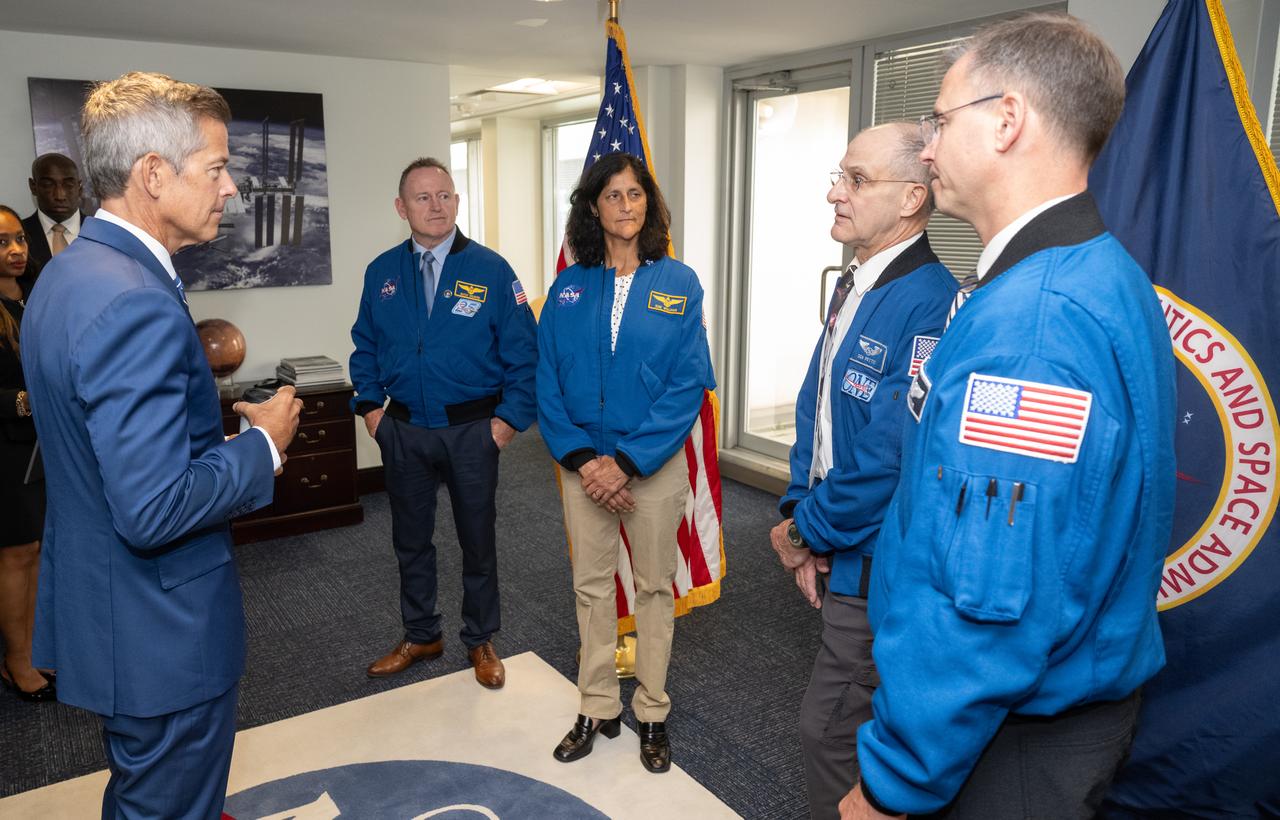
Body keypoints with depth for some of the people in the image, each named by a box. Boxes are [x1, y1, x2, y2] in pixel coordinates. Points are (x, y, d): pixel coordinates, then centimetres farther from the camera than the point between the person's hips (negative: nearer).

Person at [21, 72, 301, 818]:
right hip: (163, 631, -10)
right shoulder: (136, 303, -28)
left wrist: (219, 419, 10)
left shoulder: (68, 273, 5)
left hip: (101, 608, 10)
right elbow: (153, 509, -31)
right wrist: (263, 445, -17)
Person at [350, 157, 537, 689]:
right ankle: (420, 636, 35)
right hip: (404, 431, 3)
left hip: (471, 430, -3)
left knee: (478, 540, 11)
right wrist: (370, 406, 2)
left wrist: (510, 417, -12)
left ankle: (481, 641, 30)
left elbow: (522, 350, -7)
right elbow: (365, 345, 12)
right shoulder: (382, 273, 2)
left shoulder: (490, 270, -8)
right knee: (410, 539, 15)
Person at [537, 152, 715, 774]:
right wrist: (581, 458, -11)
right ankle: (597, 709, 30)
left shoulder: (677, 284, -5)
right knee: (591, 586, 12)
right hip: (585, 462, 2)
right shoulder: (569, 287, 1)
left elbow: (688, 384, -11)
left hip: (655, 464, -2)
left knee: (654, 587, 11)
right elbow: (548, 381, 0)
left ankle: (652, 714, 29)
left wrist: (628, 462, -16)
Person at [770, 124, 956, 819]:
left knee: (830, 730, 4)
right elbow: (814, 406, 11)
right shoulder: (854, 285, 7)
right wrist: (801, 517, 1)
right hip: (840, 551, 9)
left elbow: (893, 458, -27)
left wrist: (807, 532, -13)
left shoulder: (927, 304, -23)